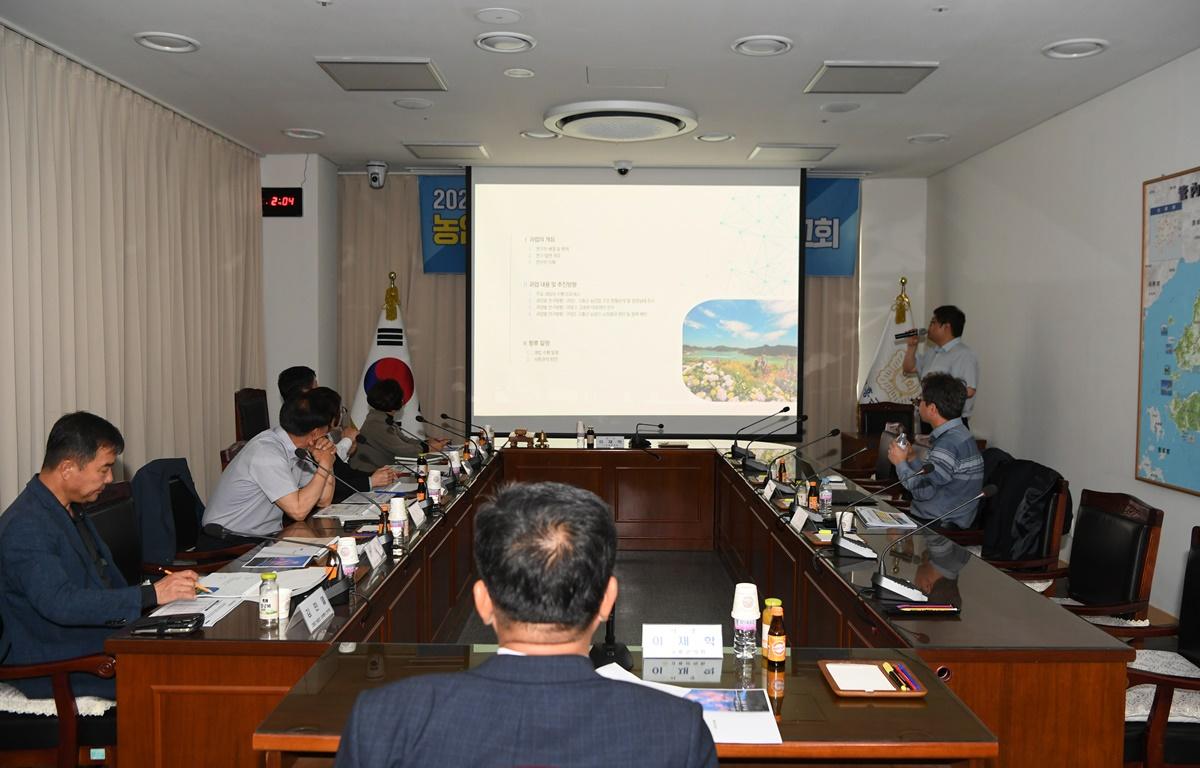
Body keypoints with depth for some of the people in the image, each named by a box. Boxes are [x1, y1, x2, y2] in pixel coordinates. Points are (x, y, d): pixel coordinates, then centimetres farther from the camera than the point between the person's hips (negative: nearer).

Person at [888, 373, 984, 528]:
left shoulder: (950, 443, -21)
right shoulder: (958, 434, 12)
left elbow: (923, 491, -21)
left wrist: (900, 463, -8)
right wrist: (911, 459, 10)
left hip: (943, 527, -9)